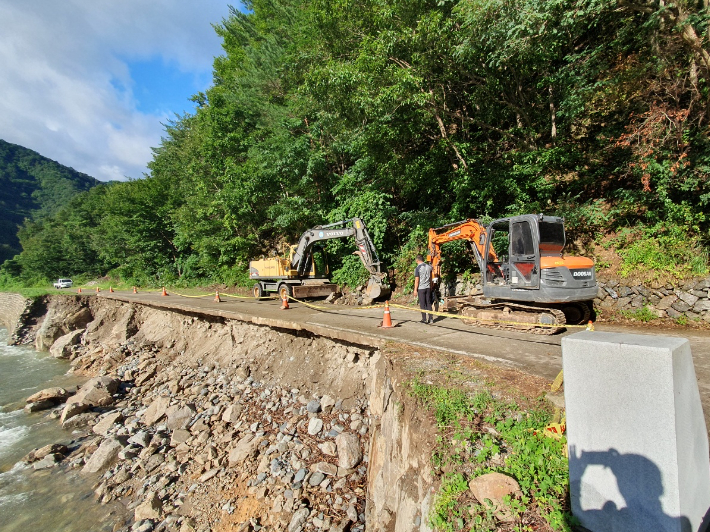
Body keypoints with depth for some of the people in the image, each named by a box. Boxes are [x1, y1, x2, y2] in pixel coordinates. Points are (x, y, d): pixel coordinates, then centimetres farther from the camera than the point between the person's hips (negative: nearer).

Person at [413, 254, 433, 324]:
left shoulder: (417, 268, -12)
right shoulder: (428, 266, 5)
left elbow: (417, 280, -12)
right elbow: (430, 277, 14)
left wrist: (415, 289, -4)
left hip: (421, 288, -5)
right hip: (428, 287, 5)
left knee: (422, 304, 2)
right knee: (429, 303, 11)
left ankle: (424, 319, 6)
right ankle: (430, 318, 12)